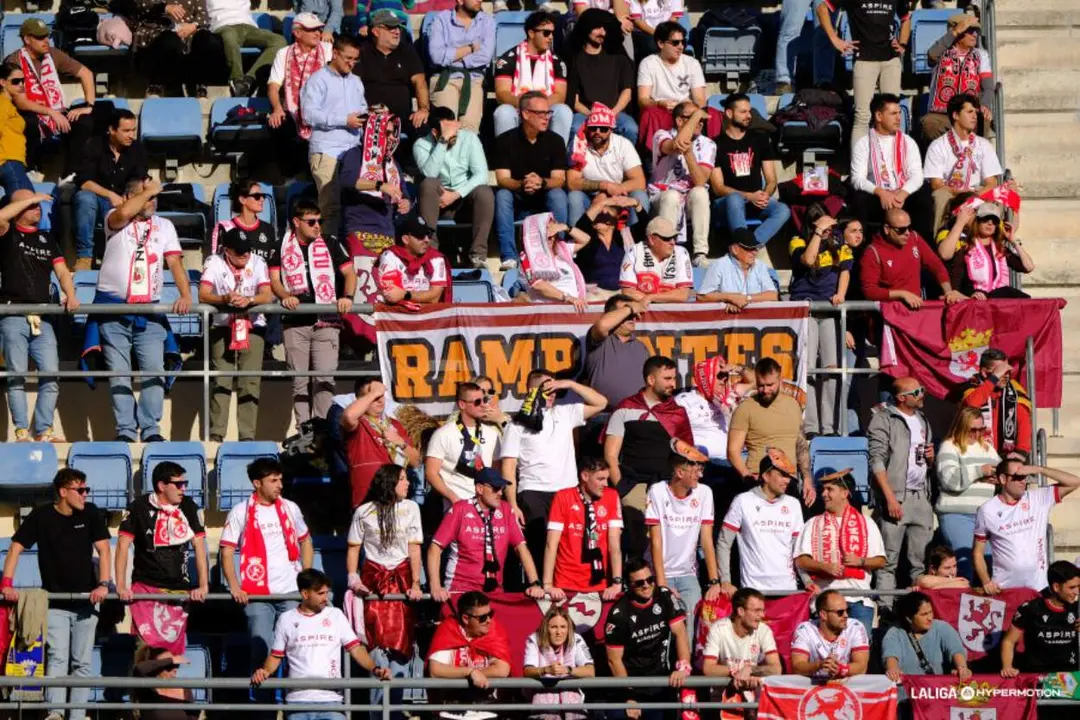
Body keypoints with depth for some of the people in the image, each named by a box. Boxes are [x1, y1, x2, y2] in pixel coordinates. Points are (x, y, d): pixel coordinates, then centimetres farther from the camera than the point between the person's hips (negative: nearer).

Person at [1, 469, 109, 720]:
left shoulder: (91, 513, -2)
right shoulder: (40, 517, -6)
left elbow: (103, 549, -5)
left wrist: (103, 584, -19)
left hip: (85, 602, 2)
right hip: (54, 603, -2)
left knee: (82, 662, 3)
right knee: (57, 657, -15)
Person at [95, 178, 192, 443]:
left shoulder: (164, 226, 14)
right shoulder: (116, 221, 3)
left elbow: (175, 263, 5)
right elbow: (124, 213, -23)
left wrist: (185, 295, -11)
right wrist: (149, 190, -9)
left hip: (150, 310, 3)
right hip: (114, 307, -3)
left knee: (154, 369, -6)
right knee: (118, 372, -2)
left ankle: (151, 429, -3)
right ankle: (125, 430, -1)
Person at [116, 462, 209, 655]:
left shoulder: (188, 507, 6)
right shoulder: (139, 507, -3)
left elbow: (199, 545, 4)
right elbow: (123, 545, -5)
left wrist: (203, 586, -3)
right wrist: (121, 586, -12)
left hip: (179, 589, 3)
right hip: (146, 587, -3)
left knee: (174, 649, 1)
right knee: (147, 645, -14)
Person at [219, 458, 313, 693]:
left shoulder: (290, 508, 8)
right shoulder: (241, 512, -2)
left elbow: (305, 541, 20)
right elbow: (226, 551, -2)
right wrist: (234, 586, -13)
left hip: (291, 593, 3)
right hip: (257, 595, -3)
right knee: (262, 652, -5)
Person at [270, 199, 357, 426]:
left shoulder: (330, 243, 9)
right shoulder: (282, 246, 10)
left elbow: (349, 272, 8)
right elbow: (274, 278, 6)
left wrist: (347, 297, -11)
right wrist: (285, 296, -15)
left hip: (327, 322, -1)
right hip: (295, 324, 1)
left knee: (325, 377, -11)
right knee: (300, 380, 2)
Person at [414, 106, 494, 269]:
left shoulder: (469, 138, -4)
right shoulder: (421, 144, -7)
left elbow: (481, 174, -12)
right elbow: (430, 173, -26)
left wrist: (456, 194, -22)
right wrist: (443, 141, -28)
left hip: (466, 199, 1)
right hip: (438, 203, -1)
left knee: (485, 192, -30)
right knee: (428, 183, -31)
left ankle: (478, 253, -26)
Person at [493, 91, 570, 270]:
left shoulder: (555, 141, -2)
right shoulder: (505, 141, -6)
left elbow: (559, 180, -11)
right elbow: (502, 180, -14)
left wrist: (542, 182, -35)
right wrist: (521, 185, -37)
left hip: (544, 202, 1)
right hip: (517, 203, -1)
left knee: (558, 194, -29)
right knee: (502, 195, -30)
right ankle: (509, 258, -35)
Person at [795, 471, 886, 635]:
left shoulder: (866, 524, 15)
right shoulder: (813, 524, 14)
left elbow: (880, 561, 10)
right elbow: (800, 561, 4)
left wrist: (860, 561, -9)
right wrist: (825, 567, -13)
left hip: (859, 598, 0)